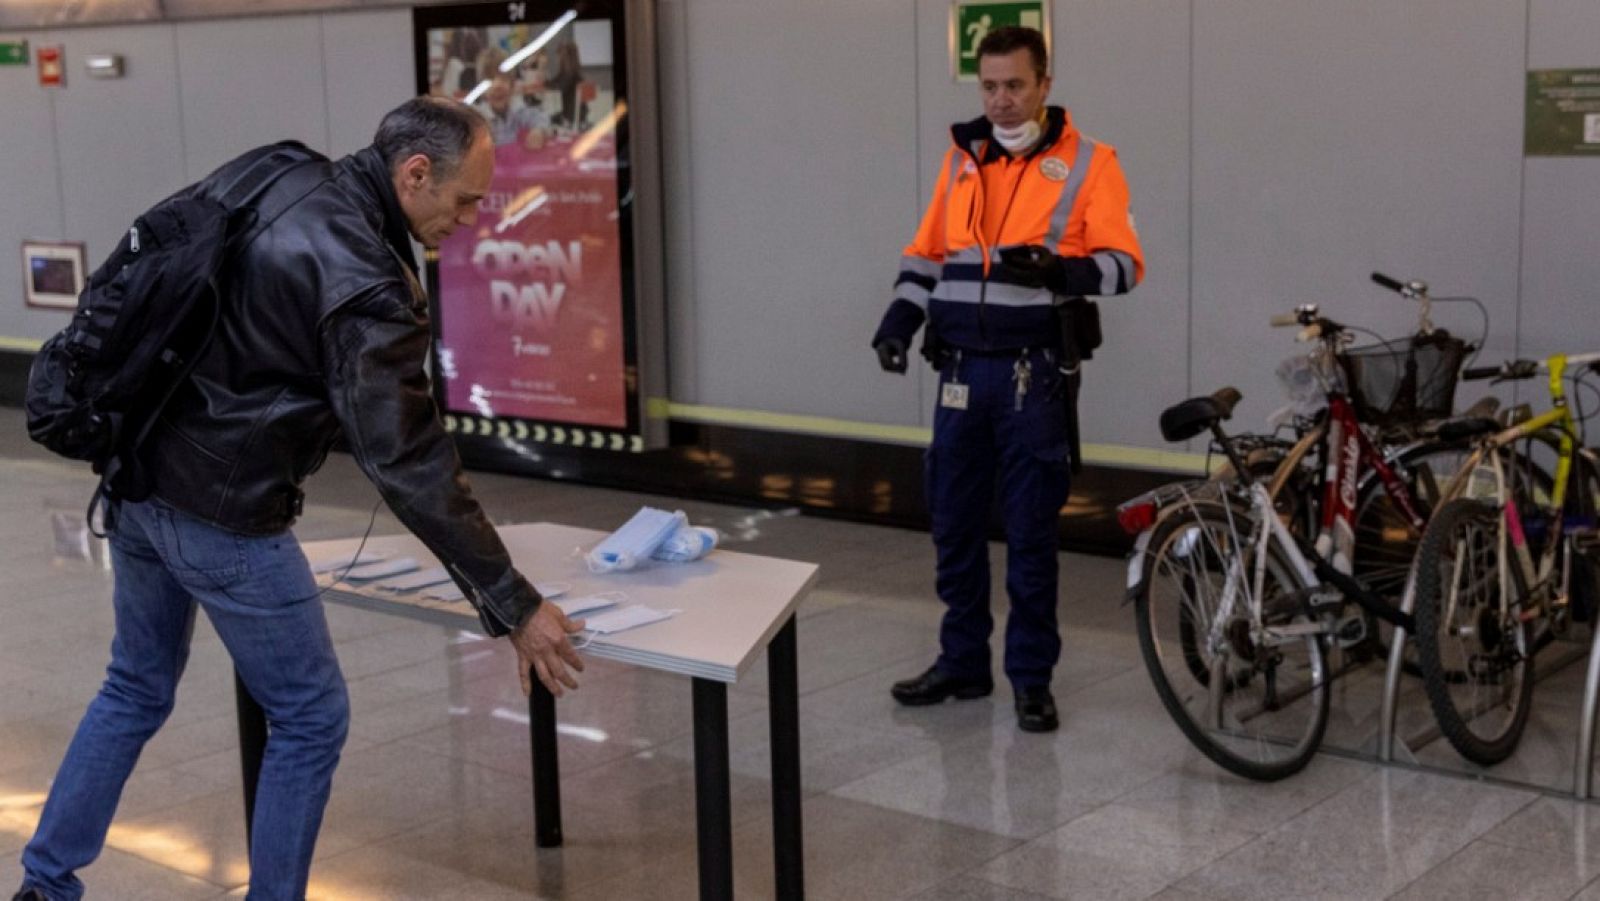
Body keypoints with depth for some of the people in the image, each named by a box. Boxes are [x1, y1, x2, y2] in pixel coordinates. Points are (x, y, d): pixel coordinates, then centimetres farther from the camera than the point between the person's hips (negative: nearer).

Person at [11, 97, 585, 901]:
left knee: (137, 688, 25)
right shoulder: (364, 283, -23)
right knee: (310, 718, 8)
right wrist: (514, 608, -18)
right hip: (221, 518, -9)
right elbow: (409, 466, -24)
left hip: (136, 479, 9)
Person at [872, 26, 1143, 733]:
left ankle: (1031, 675, 13)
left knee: (1030, 533, 1)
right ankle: (962, 661, 24)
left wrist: (1060, 270, -28)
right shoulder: (962, 158, 11)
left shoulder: (1086, 163, -3)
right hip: (962, 372, 5)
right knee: (953, 523, 10)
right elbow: (928, 251, 16)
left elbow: (1125, 263, -9)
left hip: (1033, 376, -4)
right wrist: (901, 316, 0)